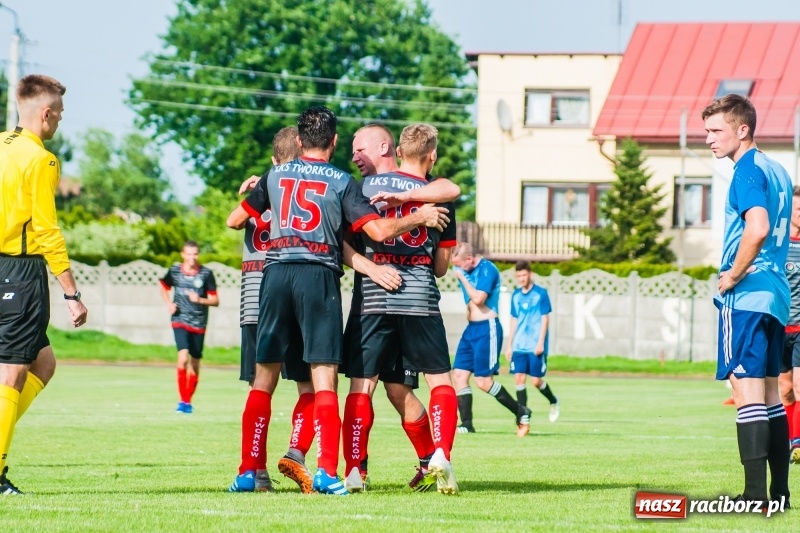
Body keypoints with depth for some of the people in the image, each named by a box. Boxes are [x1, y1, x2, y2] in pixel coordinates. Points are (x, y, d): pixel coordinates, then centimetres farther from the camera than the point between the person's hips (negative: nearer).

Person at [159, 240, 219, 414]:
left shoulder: (206, 273, -5)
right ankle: (183, 400, -13)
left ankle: (188, 401, 24)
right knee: (183, 357, -20)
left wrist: (200, 300, -20)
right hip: (180, 321, -1)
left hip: (199, 323, 1)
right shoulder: (174, 271, -1)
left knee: (195, 363, 8)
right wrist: (169, 304, 4)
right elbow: (164, 287, 20)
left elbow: (215, 301, -2)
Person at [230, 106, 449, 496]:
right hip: (319, 275, -3)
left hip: (276, 273, 3)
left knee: (264, 377, 8)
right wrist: (419, 218, 10)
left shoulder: (275, 176, 12)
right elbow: (379, 231, -6)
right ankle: (326, 472, -13)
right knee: (324, 378, -4)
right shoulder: (341, 182, 2)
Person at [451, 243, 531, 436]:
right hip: (471, 328, 9)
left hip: (486, 328, -9)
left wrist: (462, 277, -14)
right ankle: (466, 424, 3)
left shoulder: (487, 269, -14)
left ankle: (521, 412, 4)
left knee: (483, 381, -10)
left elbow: (478, 298, -23)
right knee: (459, 374, 1)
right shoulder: (467, 270, 11)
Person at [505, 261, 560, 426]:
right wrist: (509, 345, 13)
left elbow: (545, 319, -6)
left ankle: (553, 401, 24)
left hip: (535, 346, -4)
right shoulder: (516, 295, 9)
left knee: (536, 380, -3)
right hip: (519, 346, 4)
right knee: (519, 378, -4)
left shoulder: (541, 293, -5)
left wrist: (541, 343, -12)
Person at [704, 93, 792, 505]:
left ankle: (756, 495, -14)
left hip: (746, 296, -10)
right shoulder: (776, 170, 17)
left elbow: (758, 228, -25)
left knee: (747, 390, -11)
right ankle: (778, 491, 14)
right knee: (769, 393, 13)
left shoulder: (747, 170, -11)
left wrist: (734, 276, -15)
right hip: (776, 294, 10)